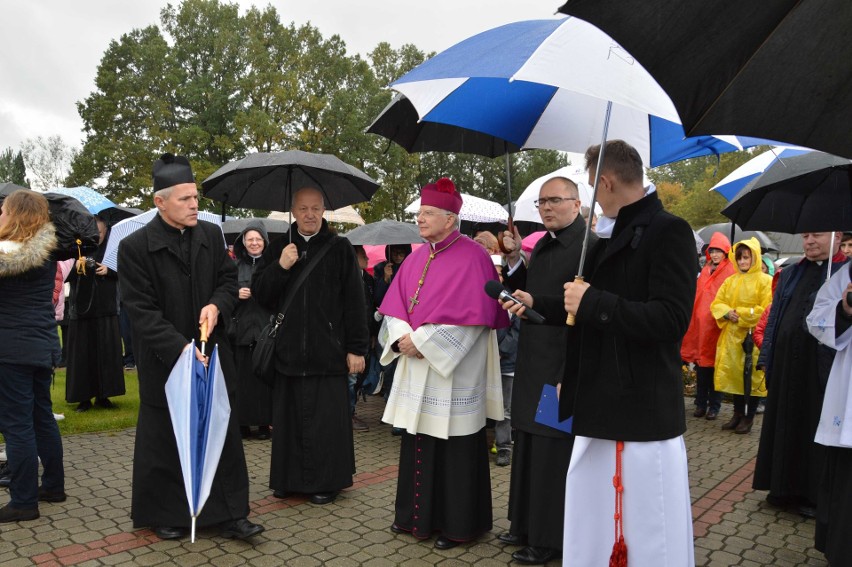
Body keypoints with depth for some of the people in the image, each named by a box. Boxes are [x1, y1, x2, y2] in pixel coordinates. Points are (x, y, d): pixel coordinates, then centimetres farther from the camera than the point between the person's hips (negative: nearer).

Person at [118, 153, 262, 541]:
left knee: (223, 436, 9)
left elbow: (229, 279, 10)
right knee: (164, 442, 10)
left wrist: (216, 305, -12)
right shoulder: (134, 247, -11)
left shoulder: (211, 235, 2)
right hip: (164, 361, -4)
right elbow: (141, 311, -14)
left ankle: (229, 513, 20)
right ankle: (164, 515, 28)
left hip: (212, 354, 4)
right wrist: (180, 349, -23)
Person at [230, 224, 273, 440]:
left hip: (266, 328, -1)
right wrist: (236, 295, -7)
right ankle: (242, 421, 10)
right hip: (240, 329, 1)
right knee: (242, 376, 0)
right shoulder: (235, 266, 10)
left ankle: (264, 422, 9)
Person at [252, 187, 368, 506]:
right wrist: (280, 267, -11)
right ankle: (289, 479, 23)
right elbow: (258, 293, 6)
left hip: (328, 350, -3)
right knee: (289, 416, 9)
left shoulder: (339, 249, 1)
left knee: (327, 418, 2)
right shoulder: (278, 248, 9)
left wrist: (356, 347, -6)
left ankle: (327, 481, 16)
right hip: (288, 350, 3)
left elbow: (354, 300, -2)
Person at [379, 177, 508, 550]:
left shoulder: (472, 257, -11)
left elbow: (472, 314, -18)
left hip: (453, 370, -7)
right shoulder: (415, 259, 12)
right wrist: (403, 338, -10)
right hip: (416, 368, 7)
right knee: (418, 442, 14)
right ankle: (417, 515, 29)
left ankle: (457, 524, 18)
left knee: (453, 448, 2)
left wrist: (421, 340, -16)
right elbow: (395, 306, 11)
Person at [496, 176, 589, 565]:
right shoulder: (543, 245, 14)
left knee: (554, 453, 2)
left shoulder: (587, 245, -14)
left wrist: (535, 302, -30)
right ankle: (527, 525, 32)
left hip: (563, 364, -9)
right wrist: (514, 258, 3)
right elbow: (525, 291, 15)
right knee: (529, 447, 17)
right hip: (534, 362, 9)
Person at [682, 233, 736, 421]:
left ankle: (714, 406, 12)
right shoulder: (705, 270, 15)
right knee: (701, 364, 10)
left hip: (718, 325, -5)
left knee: (715, 365, 1)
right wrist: (694, 318, 7)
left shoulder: (731, 271, -3)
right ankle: (700, 404, 19)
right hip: (701, 323, 6)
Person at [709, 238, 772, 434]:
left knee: (752, 377, 0)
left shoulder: (765, 281, -5)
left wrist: (741, 314, -15)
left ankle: (749, 418, 11)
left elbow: (767, 310, -13)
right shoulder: (730, 281, 12)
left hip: (753, 337, -5)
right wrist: (728, 313, -9)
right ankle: (737, 414, 22)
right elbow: (716, 304, 11)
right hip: (732, 335, 5)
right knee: (734, 375, 10)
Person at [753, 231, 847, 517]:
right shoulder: (790, 275, 14)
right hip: (787, 363, 5)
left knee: (818, 429, 4)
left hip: (823, 366, -5)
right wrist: (767, 358, 10)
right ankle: (785, 488, 25)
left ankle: (815, 494, 18)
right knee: (785, 426, 12)